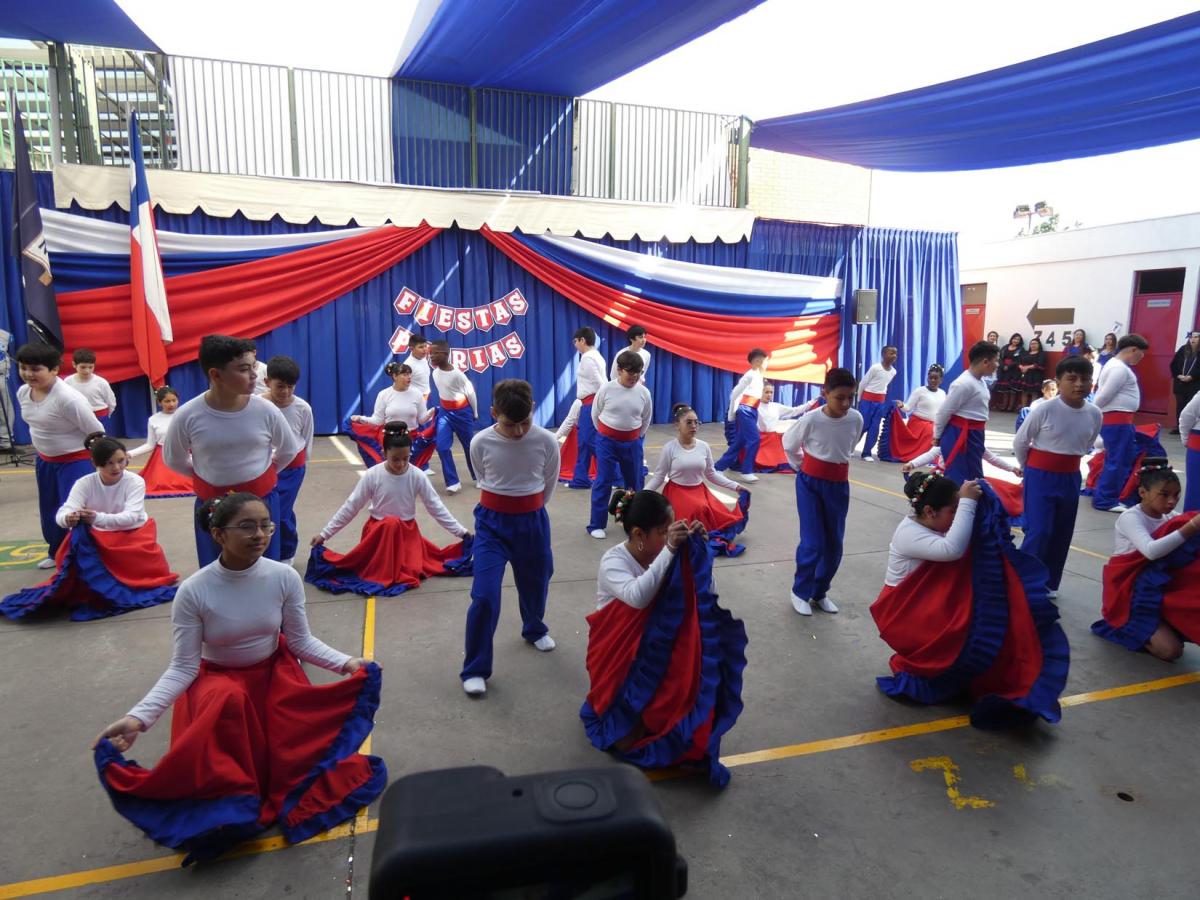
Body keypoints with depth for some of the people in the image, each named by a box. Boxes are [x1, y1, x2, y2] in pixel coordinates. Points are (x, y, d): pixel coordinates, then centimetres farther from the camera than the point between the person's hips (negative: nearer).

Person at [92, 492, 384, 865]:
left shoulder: (285, 577, -19)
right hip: (216, 679, -2)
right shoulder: (193, 591, -24)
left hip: (275, 673, 2)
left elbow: (301, 641, -9)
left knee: (295, 756, -14)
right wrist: (138, 717, -29)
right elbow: (183, 667, -17)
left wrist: (346, 662, -22)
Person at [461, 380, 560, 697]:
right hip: (492, 523, -1)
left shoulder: (546, 442, -13)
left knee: (534, 584, 20)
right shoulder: (481, 443, -13)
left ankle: (534, 630, 54)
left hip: (533, 522, 2)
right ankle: (475, 669, 8)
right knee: (484, 596, -11)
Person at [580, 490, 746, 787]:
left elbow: (705, 595, -7)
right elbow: (637, 596, -40)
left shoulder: (664, 555, -5)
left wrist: (698, 548, -20)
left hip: (659, 650, 5)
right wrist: (669, 551, -40)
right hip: (619, 656, -5)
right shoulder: (613, 561, -19)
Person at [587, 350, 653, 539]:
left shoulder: (643, 392, -4)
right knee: (603, 482, -2)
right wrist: (605, 435, 6)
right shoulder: (606, 388, -11)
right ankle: (596, 524, 7)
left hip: (632, 443, 3)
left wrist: (636, 438, 10)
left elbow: (646, 419, 9)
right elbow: (595, 414, 1)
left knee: (634, 481, 12)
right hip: (606, 441, -3)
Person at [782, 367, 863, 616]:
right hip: (810, 483, -4)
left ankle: (820, 592, 28)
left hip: (839, 485, 4)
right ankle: (800, 592, 15)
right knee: (813, 543, -7)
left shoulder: (856, 419, -9)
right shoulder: (811, 419, -19)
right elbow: (788, 444, -1)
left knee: (834, 544, 9)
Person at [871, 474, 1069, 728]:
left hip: (931, 606, 8)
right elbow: (952, 549, -39)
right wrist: (967, 502, -36)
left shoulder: (936, 525, 4)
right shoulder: (909, 533, -24)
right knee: (971, 627, -23)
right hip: (904, 613, -8)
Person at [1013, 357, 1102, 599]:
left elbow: (1087, 446, 15)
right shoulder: (1044, 409, -18)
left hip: (1070, 479, 5)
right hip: (1040, 477, -5)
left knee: (1061, 535, 12)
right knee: (1039, 532, -11)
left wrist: (1066, 464, 15)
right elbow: (1019, 442, -6)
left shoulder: (1094, 414, -4)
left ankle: (1049, 584, 27)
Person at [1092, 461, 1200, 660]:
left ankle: (1151, 628, 17)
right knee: (1171, 650, -17)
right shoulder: (1130, 517, -19)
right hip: (1131, 591, -7)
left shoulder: (1169, 517, 3)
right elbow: (1151, 551, -36)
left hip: (1159, 586, 7)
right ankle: (1125, 627, 8)